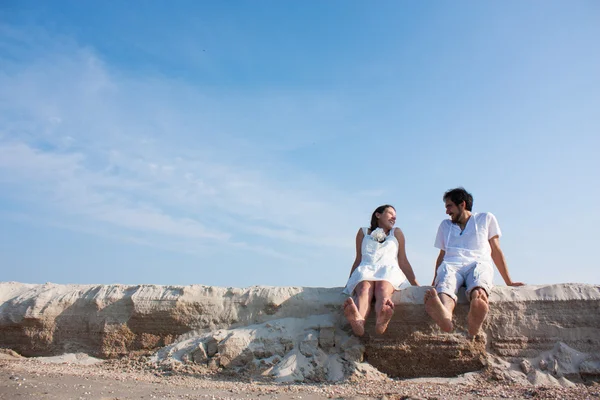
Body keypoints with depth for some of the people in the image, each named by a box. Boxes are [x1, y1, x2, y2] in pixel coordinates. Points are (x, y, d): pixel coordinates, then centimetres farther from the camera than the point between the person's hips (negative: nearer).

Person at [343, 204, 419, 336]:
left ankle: (381, 321, -72)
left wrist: (416, 285, 19)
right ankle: (358, 321, -70)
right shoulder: (363, 232, 28)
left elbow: (403, 261, 26)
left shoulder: (396, 233, 30)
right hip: (365, 270, 0)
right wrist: (348, 284, 21)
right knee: (364, 289, -37)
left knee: (383, 289, -38)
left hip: (389, 270, 0)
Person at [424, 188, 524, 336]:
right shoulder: (445, 225, 31)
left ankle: (474, 318, -72)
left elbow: (496, 251, 19)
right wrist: (434, 281, 14)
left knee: (478, 289, -41)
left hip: (479, 263, -1)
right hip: (451, 265, 1)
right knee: (444, 285, -40)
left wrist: (508, 282, 15)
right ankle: (444, 315, -71)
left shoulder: (486, 218, 22)